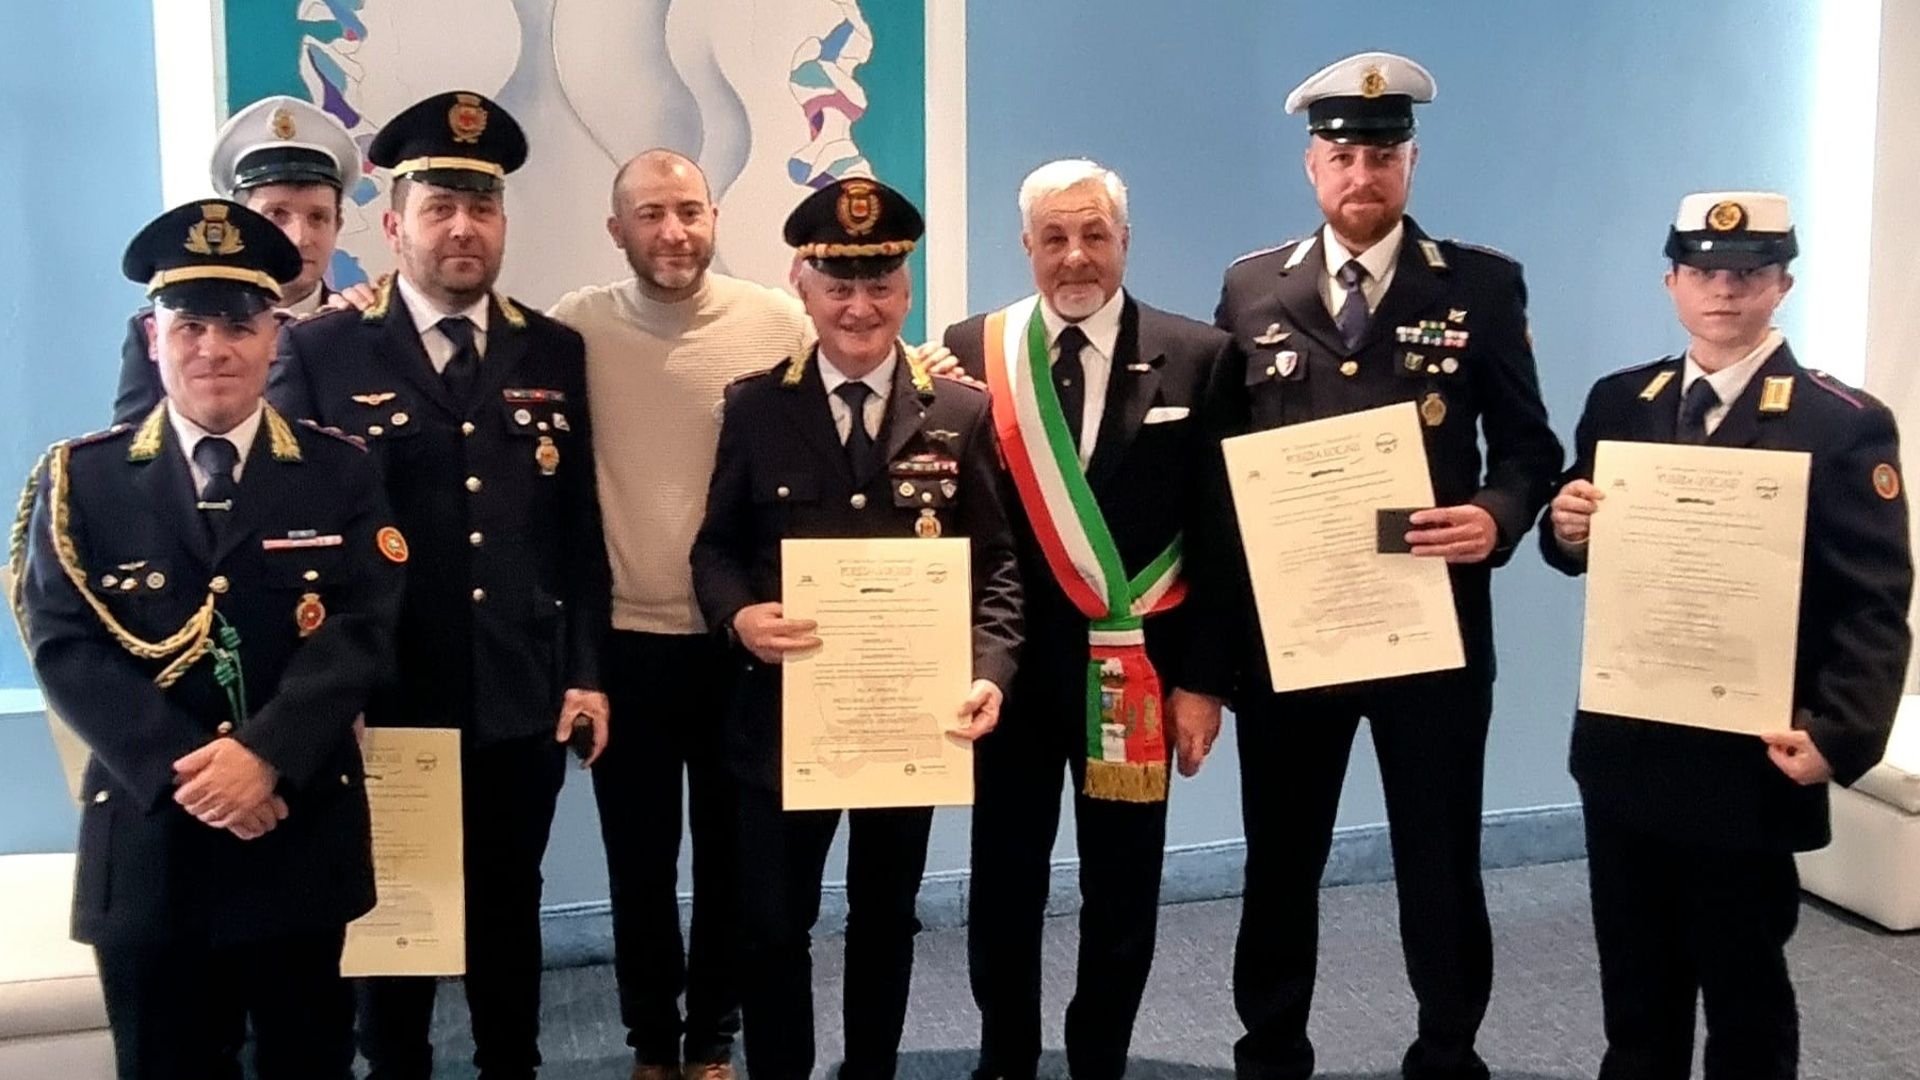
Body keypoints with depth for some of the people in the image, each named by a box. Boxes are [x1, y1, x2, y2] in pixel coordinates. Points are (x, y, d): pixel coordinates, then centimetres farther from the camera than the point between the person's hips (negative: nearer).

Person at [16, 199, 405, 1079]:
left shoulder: (339, 474, 3)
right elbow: (65, 646, -7)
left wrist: (265, 756, -21)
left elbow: (360, 632, -7)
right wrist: (183, 771, -18)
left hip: (303, 834, 0)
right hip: (145, 839, 0)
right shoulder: (80, 478, 3)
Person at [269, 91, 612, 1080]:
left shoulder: (553, 352, 6)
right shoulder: (321, 351, -3)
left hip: (522, 705, 2)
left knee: (509, 914, 15)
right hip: (384, 706, -2)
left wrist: (586, 671, 3)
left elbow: (579, 526, 6)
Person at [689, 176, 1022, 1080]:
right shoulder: (754, 406, 1)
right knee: (771, 926, 6)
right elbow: (716, 546, 3)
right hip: (783, 712, 0)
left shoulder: (961, 411, 0)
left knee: (886, 919, 16)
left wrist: (987, 671, -17)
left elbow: (995, 563, -1)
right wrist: (738, 615, -18)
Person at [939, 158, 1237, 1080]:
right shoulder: (970, 352, 1)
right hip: (1010, 666, 1)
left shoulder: (1197, 357, -2)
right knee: (1004, 883, 13)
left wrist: (1203, 675, -6)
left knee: (1122, 892, 11)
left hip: (1134, 667, -1)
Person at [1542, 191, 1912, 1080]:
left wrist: (1839, 734, -25)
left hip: (1748, 763, -4)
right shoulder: (1617, 403, 6)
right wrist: (1565, 528, -11)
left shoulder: (1845, 424, -9)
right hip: (1622, 747, 5)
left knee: (1745, 993, 12)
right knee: (1635, 983, 18)